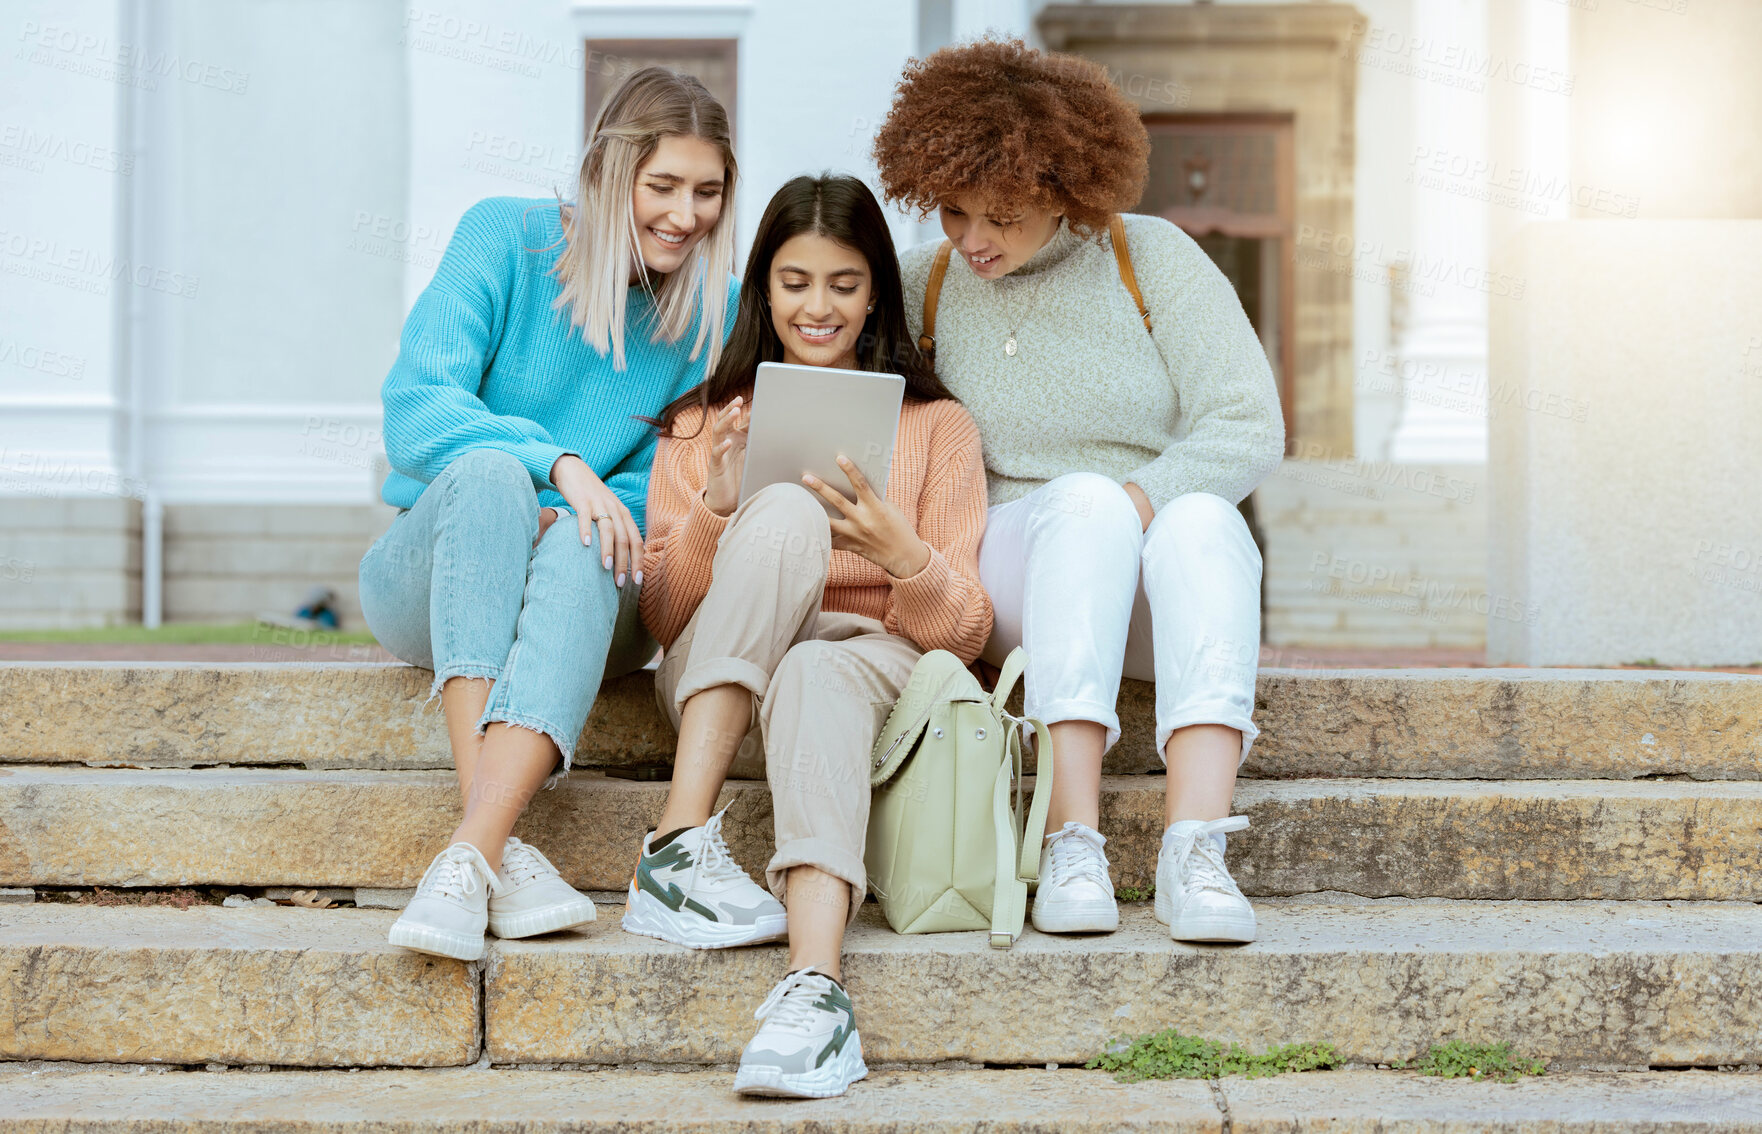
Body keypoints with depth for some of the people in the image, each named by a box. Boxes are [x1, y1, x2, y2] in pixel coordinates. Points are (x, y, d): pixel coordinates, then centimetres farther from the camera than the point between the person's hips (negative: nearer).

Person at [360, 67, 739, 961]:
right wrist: (557, 463, -29)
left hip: (584, 597, 2)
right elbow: (414, 409, -14)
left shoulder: (710, 312, 4)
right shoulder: (505, 238, -4)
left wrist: (574, 510, -18)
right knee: (490, 470, -35)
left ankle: (469, 855, -49)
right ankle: (505, 849, -46)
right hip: (428, 577, -1)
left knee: (581, 543, -35)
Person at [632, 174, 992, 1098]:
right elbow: (662, 619, 9)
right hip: (719, 681, 1)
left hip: (875, 657, -1)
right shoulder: (703, 423, 19)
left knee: (817, 676, -38)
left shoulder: (936, 426, 16)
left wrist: (906, 557, -17)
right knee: (786, 512, -30)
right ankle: (680, 848, -39)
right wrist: (711, 513, -10)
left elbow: (966, 631, 5)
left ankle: (816, 985, -58)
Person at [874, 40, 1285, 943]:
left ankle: (1194, 852, -49)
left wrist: (1134, 504, -23)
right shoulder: (923, 285, 6)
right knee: (1084, 497, -34)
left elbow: (1248, 427, -8)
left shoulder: (1152, 257, 1)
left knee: (1200, 520, -35)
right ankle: (1071, 846, -44)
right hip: (1009, 587, 0)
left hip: (1162, 595, 0)